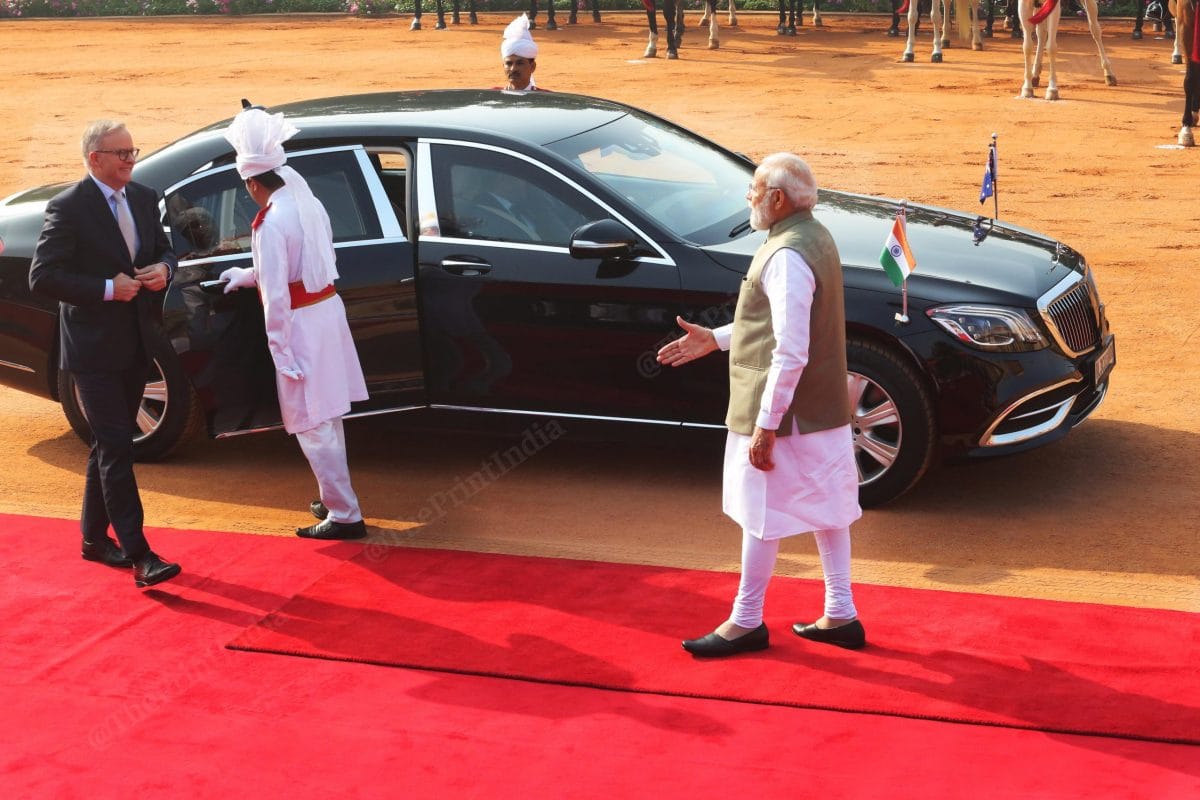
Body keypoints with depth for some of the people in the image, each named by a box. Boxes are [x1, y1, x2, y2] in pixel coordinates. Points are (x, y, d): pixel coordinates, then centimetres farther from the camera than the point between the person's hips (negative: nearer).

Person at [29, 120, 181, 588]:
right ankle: (139, 557, -11)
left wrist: (163, 269, -6)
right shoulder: (68, 208, -13)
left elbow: (164, 251, 17)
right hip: (93, 349, -7)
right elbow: (42, 277, -15)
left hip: (134, 346, 7)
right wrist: (107, 288, -21)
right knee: (117, 448, -9)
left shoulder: (144, 198, 7)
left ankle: (95, 537, 31)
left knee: (109, 444, 17)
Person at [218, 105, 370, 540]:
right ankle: (335, 499, 31)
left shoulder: (271, 222, -20)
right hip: (328, 308, 9)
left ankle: (345, 515, 4)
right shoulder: (307, 202, 5)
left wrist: (282, 353, -15)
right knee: (326, 418, 19)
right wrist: (250, 275, 28)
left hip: (301, 324, -9)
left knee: (312, 426, -1)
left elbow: (276, 295, -20)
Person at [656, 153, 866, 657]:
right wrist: (715, 339, 17)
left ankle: (746, 623, 15)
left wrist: (766, 425, -24)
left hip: (786, 412, -10)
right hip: (823, 408, 10)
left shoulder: (786, 256, -23)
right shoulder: (814, 238, 10)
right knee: (826, 506, 15)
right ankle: (840, 616, 24)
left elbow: (791, 354, -27)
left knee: (761, 514, 3)